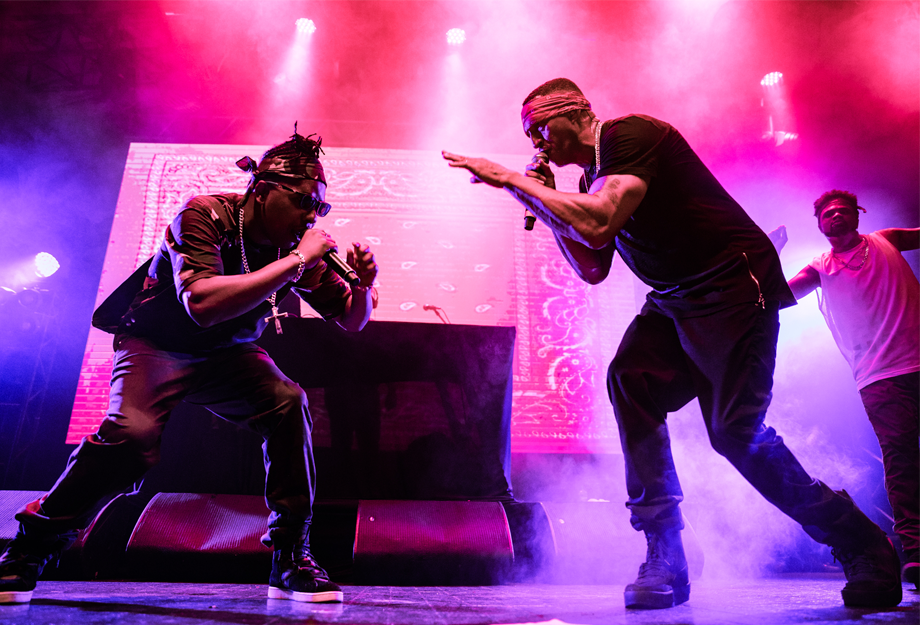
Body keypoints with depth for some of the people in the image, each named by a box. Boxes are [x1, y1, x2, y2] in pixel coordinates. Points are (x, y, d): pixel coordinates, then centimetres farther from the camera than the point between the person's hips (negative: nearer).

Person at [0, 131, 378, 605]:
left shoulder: (298, 246, -10)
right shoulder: (205, 215, -25)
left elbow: (352, 320, -4)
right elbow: (202, 303, -43)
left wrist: (363, 285, -26)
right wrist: (295, 261, -40)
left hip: (228, 353, 4)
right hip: (156, 345, -4)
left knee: (288, 403, -24)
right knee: (133, 434, -29)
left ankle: (290, 556, -12)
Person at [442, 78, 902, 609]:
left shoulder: (629, 133, -12)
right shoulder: (591, 180, 16)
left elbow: (599, 224, -28)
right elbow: (592, 269, 18)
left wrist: (513, 180, -19)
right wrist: (545, 204, 10)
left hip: (733, 287, -8)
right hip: (675, 302, 8)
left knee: (735, 431, -14)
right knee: (630, 379, -16)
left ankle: (865, 549, 10)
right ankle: (665, 554, -9)